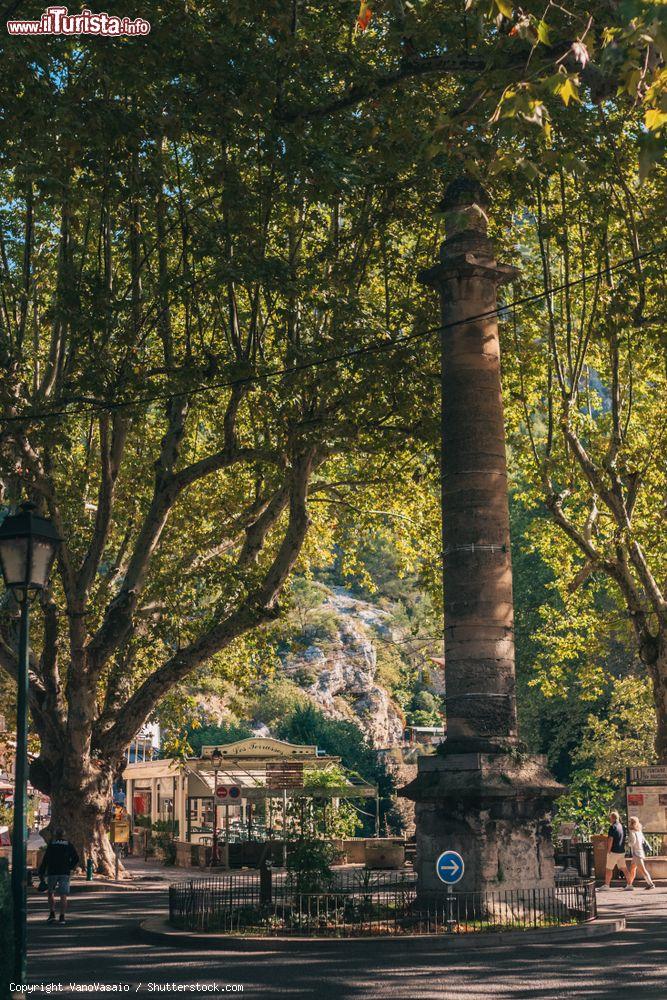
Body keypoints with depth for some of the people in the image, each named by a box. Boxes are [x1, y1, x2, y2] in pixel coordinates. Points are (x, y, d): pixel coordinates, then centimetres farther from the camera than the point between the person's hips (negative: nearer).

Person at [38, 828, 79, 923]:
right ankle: (62, 917, -8)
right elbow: (76, 859, 2)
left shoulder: (51, 845, 2)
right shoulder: (69, 846, 7)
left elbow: (45, 860, -3)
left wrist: (41, 873, 0)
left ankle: (52, 913, 5)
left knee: (51, 893, 16)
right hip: (65, 873, 1)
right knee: (63, 896, 0)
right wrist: (70, 868, 10)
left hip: (52, 872, -1)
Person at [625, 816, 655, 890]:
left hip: (636, 853, -9)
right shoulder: (639, 831, 13)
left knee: (642, 869, -7)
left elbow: (633, 842, -20)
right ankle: (629, 884, 17)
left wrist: (628, 844, -1)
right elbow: (643, 841, 15)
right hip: (641, 852, 9)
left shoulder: (631, 831, -11)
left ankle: (650, 884, -9)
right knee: (632, 868, 13)